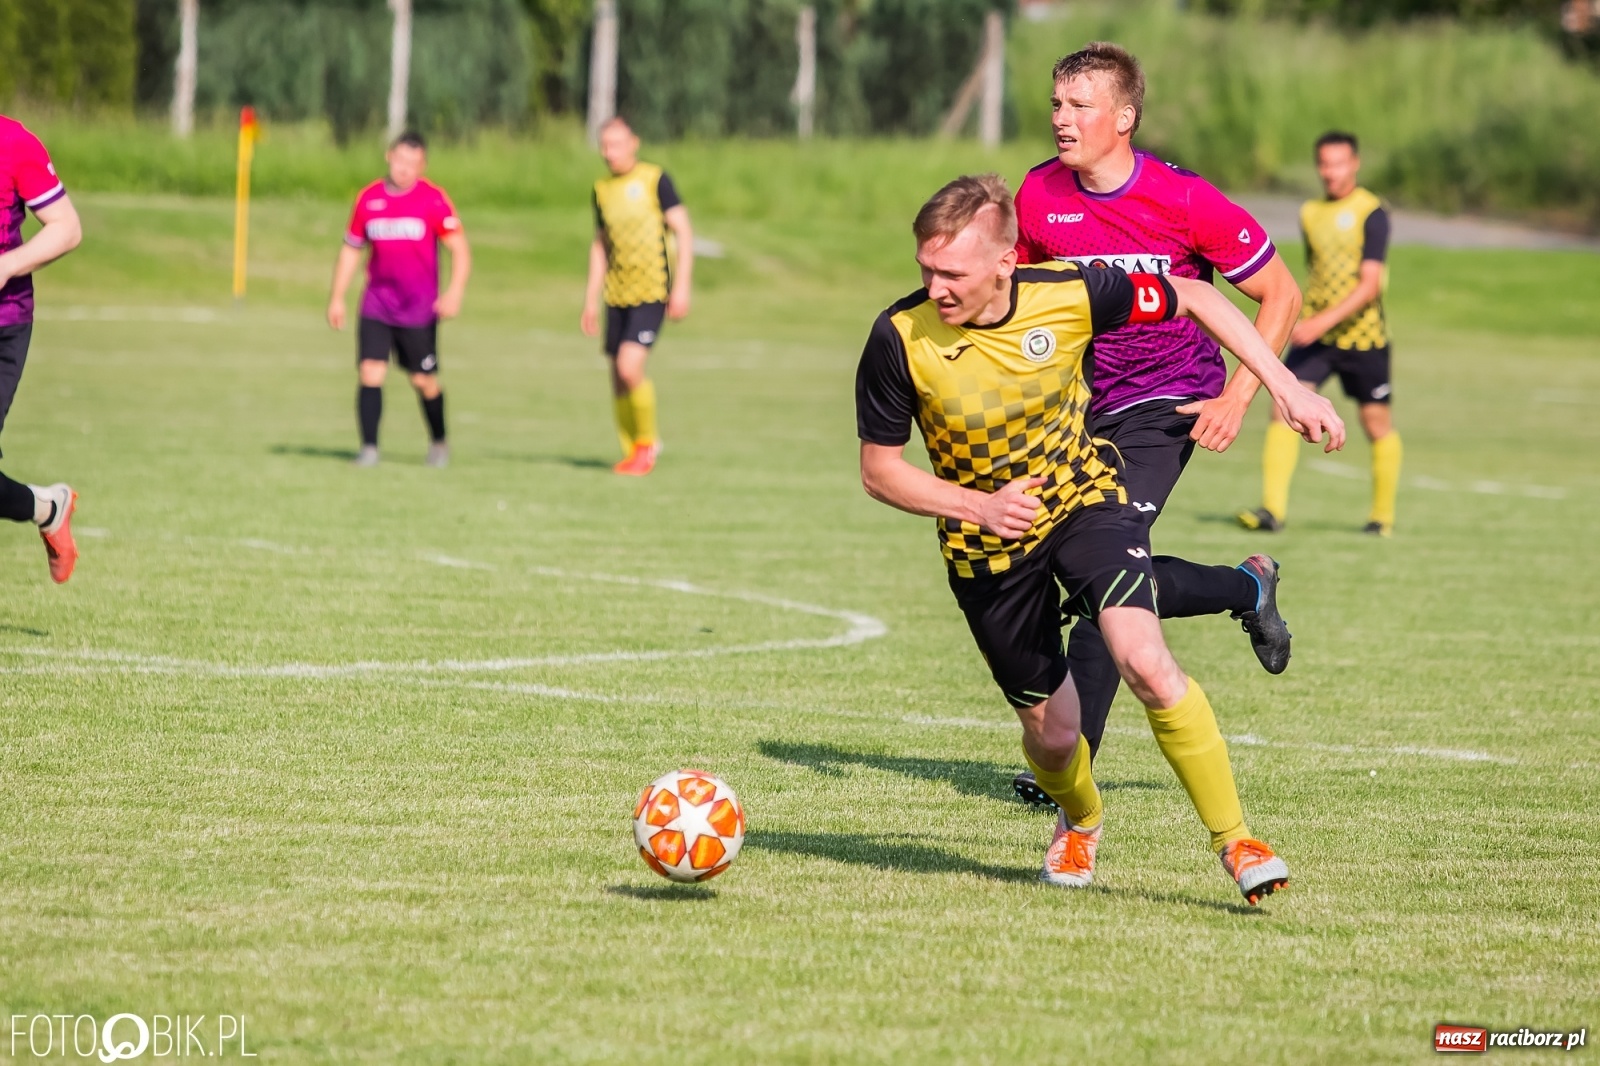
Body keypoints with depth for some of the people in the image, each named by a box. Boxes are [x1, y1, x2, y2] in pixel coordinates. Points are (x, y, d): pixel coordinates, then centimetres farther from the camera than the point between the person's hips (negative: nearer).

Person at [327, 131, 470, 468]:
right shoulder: (369, 198, 5)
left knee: (424, 380, 5)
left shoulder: (433, 200, -6)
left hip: (419, 308, -2)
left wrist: (454, 293, -19)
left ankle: (439, 443, 27)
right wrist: (337, 298, 13)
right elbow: (351, 248, 15)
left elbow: (460, 249, -6)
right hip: (376, 304, 2)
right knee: (370, 372, -11)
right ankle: (369, 448, -7)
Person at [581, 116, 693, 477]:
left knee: (630, 367, -18)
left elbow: (683, 233, -5)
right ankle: (632, 453, 17)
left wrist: (681, 287, -12)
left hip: (652, 293, -6)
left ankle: (648, 441, 1)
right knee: (618, 377, 4)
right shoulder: (602, 189, 11)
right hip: (616, 294, 6)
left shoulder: (655, 180, -5)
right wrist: (591, 298, 16)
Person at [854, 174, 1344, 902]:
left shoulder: (1070, 294, -22)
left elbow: (1193, 298, -5)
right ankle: (1079, 820, 44)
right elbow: (879, 469, -11)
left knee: (1144, 662, -26)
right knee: (1052, 731, 7)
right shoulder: (901, 339, -23)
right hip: (986, 543, 1)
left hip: (1086, 499, -1)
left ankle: (1234, 839, -11)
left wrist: (1283, 385, -9)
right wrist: (979, 504, -26)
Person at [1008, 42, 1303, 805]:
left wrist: (1237, 399, -14)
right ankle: (1249, 588, 31)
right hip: (1089, 403, 6)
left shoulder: (1186, 202, -16)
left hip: (1168, 400, -6)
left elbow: (1280, 295, -6)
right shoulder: (1039, 195, -5)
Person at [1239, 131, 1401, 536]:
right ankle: (1272, 509, -17)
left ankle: (1383, 514, 22)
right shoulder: (1311, 213, 9)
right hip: (1313, 336, 4)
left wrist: (1323, 321, -27)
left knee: (1377, 424, 5)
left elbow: (1369, 285, -18)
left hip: (1363, 337, -4)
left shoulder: (1371, 213, -10)